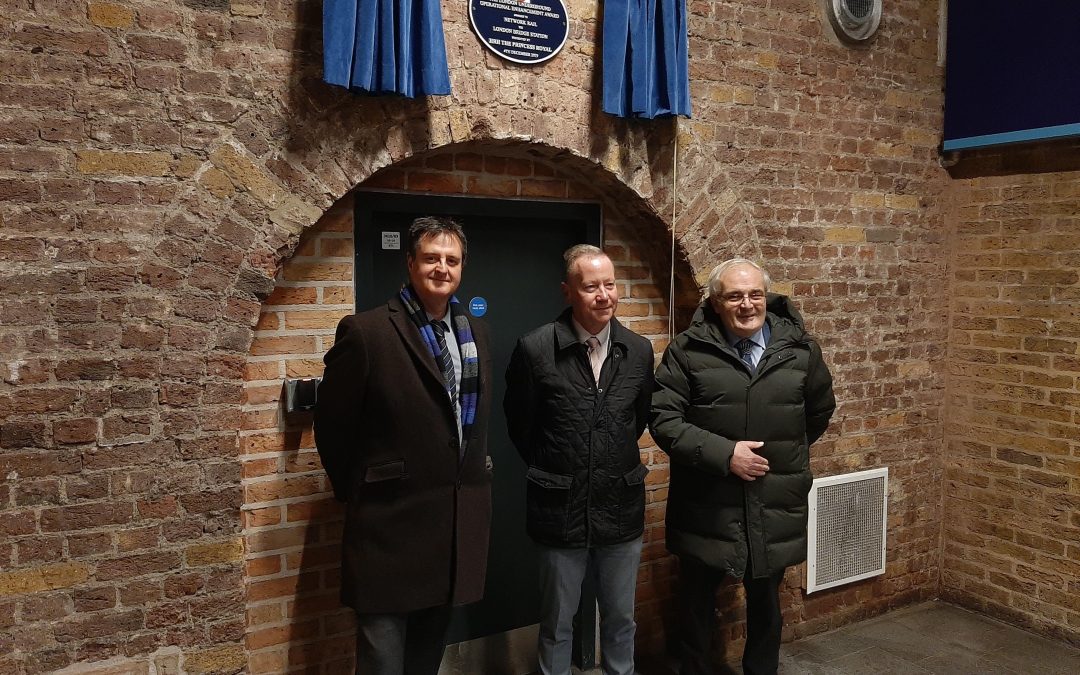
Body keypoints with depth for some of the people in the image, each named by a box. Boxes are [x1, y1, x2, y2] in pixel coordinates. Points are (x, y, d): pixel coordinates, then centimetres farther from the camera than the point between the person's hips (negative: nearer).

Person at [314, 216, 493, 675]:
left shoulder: (475, 332, 8)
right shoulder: (366, 332, -12)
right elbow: (332, 423, -6)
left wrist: (475, 474, 14)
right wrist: (355, 492, 1)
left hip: (460, 522, 6)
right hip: (392, 522, -5)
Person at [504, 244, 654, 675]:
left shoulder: (638, 350, -1)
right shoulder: (535, 349, -13)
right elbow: (520, 425, 0)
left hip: (622, 508, 3)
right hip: (561, 510, -3)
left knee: (620, 620, 18)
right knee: (557, 623, 13)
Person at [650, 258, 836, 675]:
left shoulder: (800, 349, 0)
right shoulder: (688, 350, -9)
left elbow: (820, 411, 17)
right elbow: (662, 418, -13)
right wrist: (723, 454, -20)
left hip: (774, 508, 2)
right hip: (707, 507, -2)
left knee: (766, 601, 20)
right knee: (696, 602, 14)